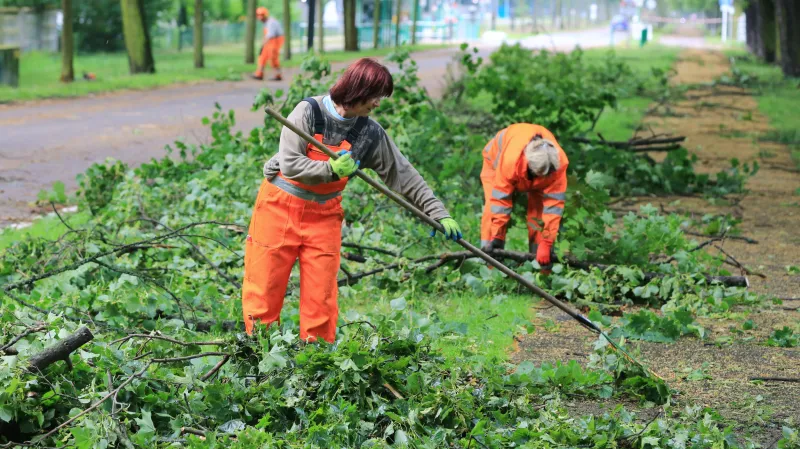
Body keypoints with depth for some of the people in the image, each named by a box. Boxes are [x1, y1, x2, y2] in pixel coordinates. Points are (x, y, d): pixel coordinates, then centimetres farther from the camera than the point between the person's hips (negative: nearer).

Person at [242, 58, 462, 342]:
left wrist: (439, 214, -2)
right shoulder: (309, 112, -14)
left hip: (324, 215, 3)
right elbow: (289, 164, -19)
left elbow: (405, 175, 1)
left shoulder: (371, 133, -3)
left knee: (321, 298, 1)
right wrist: (331, 170, -28)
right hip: (280, 207, -3)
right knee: (265, 289, 1)